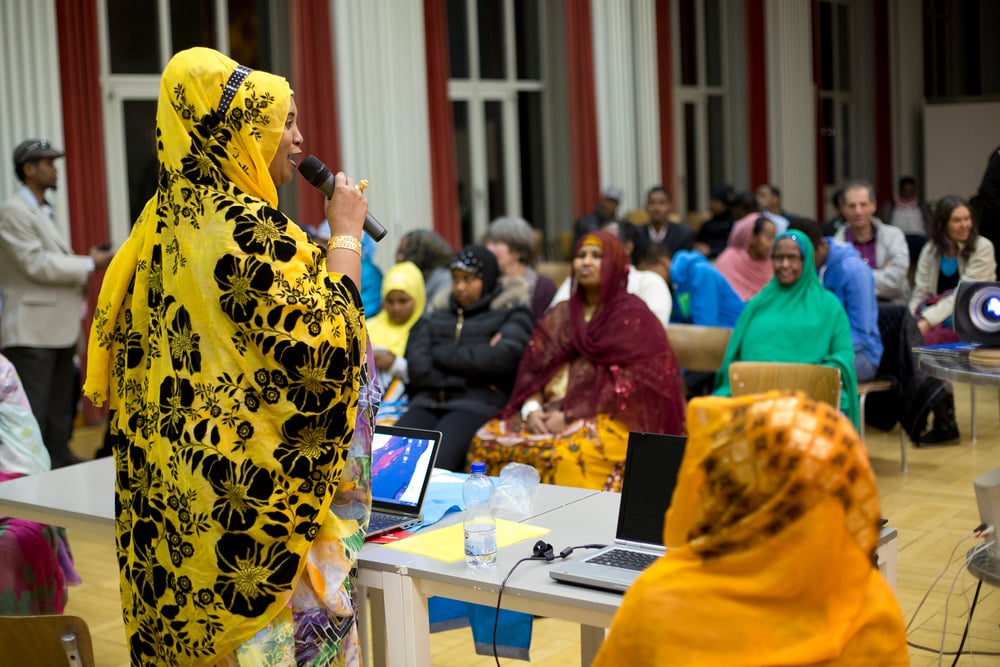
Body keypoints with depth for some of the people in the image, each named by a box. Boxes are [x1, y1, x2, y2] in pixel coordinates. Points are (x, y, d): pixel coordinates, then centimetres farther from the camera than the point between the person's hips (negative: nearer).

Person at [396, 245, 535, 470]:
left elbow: (501, 358, -7)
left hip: (478, 403, -4)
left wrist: (441, 354, 4)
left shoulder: (512, 314, 14)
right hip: (429, 401, 4)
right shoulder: (438, 316, 24)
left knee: (436, 461, -34)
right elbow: (418, 368, 8)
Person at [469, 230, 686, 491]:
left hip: (610, 417, -5)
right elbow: (532, 367, 12)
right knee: (487, 440, -18)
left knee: (567, 454, -37)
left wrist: (570, 415, -17)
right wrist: (532, 408, -9)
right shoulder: (559, 315, 18)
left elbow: (627, 382, -10)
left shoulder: (632, 316, 1)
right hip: (551, 412, 6)